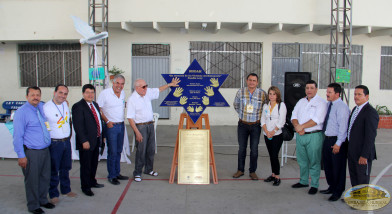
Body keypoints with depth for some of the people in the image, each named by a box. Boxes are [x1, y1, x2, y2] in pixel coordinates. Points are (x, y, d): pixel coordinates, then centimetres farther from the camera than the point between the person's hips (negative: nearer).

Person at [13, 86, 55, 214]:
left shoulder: (41, 107, 7)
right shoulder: (21, 112, -12)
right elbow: (17, 136, -14)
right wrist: (21, 155, -16)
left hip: (45, 150, 7)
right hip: (31, 152, -7)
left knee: (45, 177, 17)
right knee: (32, 180, 6)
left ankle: (43, 200, 36)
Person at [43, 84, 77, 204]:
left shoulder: (65, 104, 5)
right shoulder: (46, 107, -15)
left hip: (66, 141, 6)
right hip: (54, 143, -6)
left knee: (66, 168, 19)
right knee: (54, 171, 6)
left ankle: (65, 190, 36)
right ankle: (53, 194, 22)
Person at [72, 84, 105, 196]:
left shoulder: (95, 104, 13)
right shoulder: (78, 106, -13)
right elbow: (78, 126, -18)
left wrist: (101, 136, 13)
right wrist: (84, 141, -21)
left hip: (96, 140, 8)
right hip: (86, 142, -8)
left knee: (94, 163, 19)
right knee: (86, 165, 4)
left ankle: (92, 182, 37)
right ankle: (85, 187, 18)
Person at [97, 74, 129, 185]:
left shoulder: (123, 93, 9)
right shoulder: (104, 93, -11)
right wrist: (107, 122, -13)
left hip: (121, 125, 6)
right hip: (111, 126, -6)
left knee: (119, 151, 14)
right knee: (112, 152, -1)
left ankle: (117, 173, 26)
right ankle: (111, 176, 13)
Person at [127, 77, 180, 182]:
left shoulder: (148, 93, 5)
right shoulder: (132, 100, -14)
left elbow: (159, 90, 24)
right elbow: (130, 118, -15)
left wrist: (170, 84, 23)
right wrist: (137, 132, -20)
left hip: (150, 125, 7)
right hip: (140, 127, -7)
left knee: (151, 149, 14)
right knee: (141, 151, -4)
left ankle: (149, 169, 30)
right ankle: (137, 173, 10)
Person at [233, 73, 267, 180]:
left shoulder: (262, 93, -7)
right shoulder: (240, 92, -3)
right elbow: (236, 105, 14)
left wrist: (259, 117, 6)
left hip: (255, 125, -1)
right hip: (243, 124, 1)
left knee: (254, 149, 3)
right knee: (242, 148, 8)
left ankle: (252, 171, 17)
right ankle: (240, 170, 22)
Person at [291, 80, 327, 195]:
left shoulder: (321, 102, -5)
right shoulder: (301, 101, 15)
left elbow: (317, 119, -16)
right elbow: (294, 116, 9)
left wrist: (301, 126, -14)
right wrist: (297, 127, -10)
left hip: (314, 136, -6)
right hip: (300, 135, 6)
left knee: (314, 162, 1)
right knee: (302, 160, 14)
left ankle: (314, 185, 12)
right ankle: (303, 181, 28)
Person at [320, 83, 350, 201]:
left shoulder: (342, 107, -16)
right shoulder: (328, 104, 10)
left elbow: (343, 126, -20)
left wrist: (338, 143, -21)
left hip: (337, 140, -8)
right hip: (327, 139, 8)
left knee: (338, 167, 5)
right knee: (327, 165, 18)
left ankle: (338, 191, 20)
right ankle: (332, 187, 36)